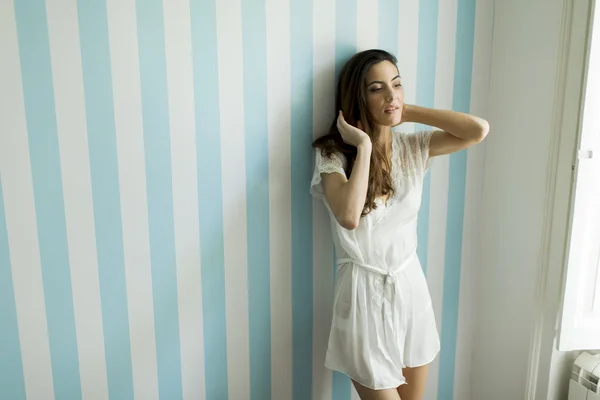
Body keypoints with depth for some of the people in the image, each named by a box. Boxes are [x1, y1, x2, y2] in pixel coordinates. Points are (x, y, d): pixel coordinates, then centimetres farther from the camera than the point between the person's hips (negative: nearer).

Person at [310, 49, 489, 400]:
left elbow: (478, 130, -12)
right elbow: (349, 217, -30)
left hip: (411, 285, 5)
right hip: (365, 292, -4)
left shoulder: (413, 147, 0)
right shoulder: (333, 154, -13)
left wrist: (409, 113, -8)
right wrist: (364, 145, -23)